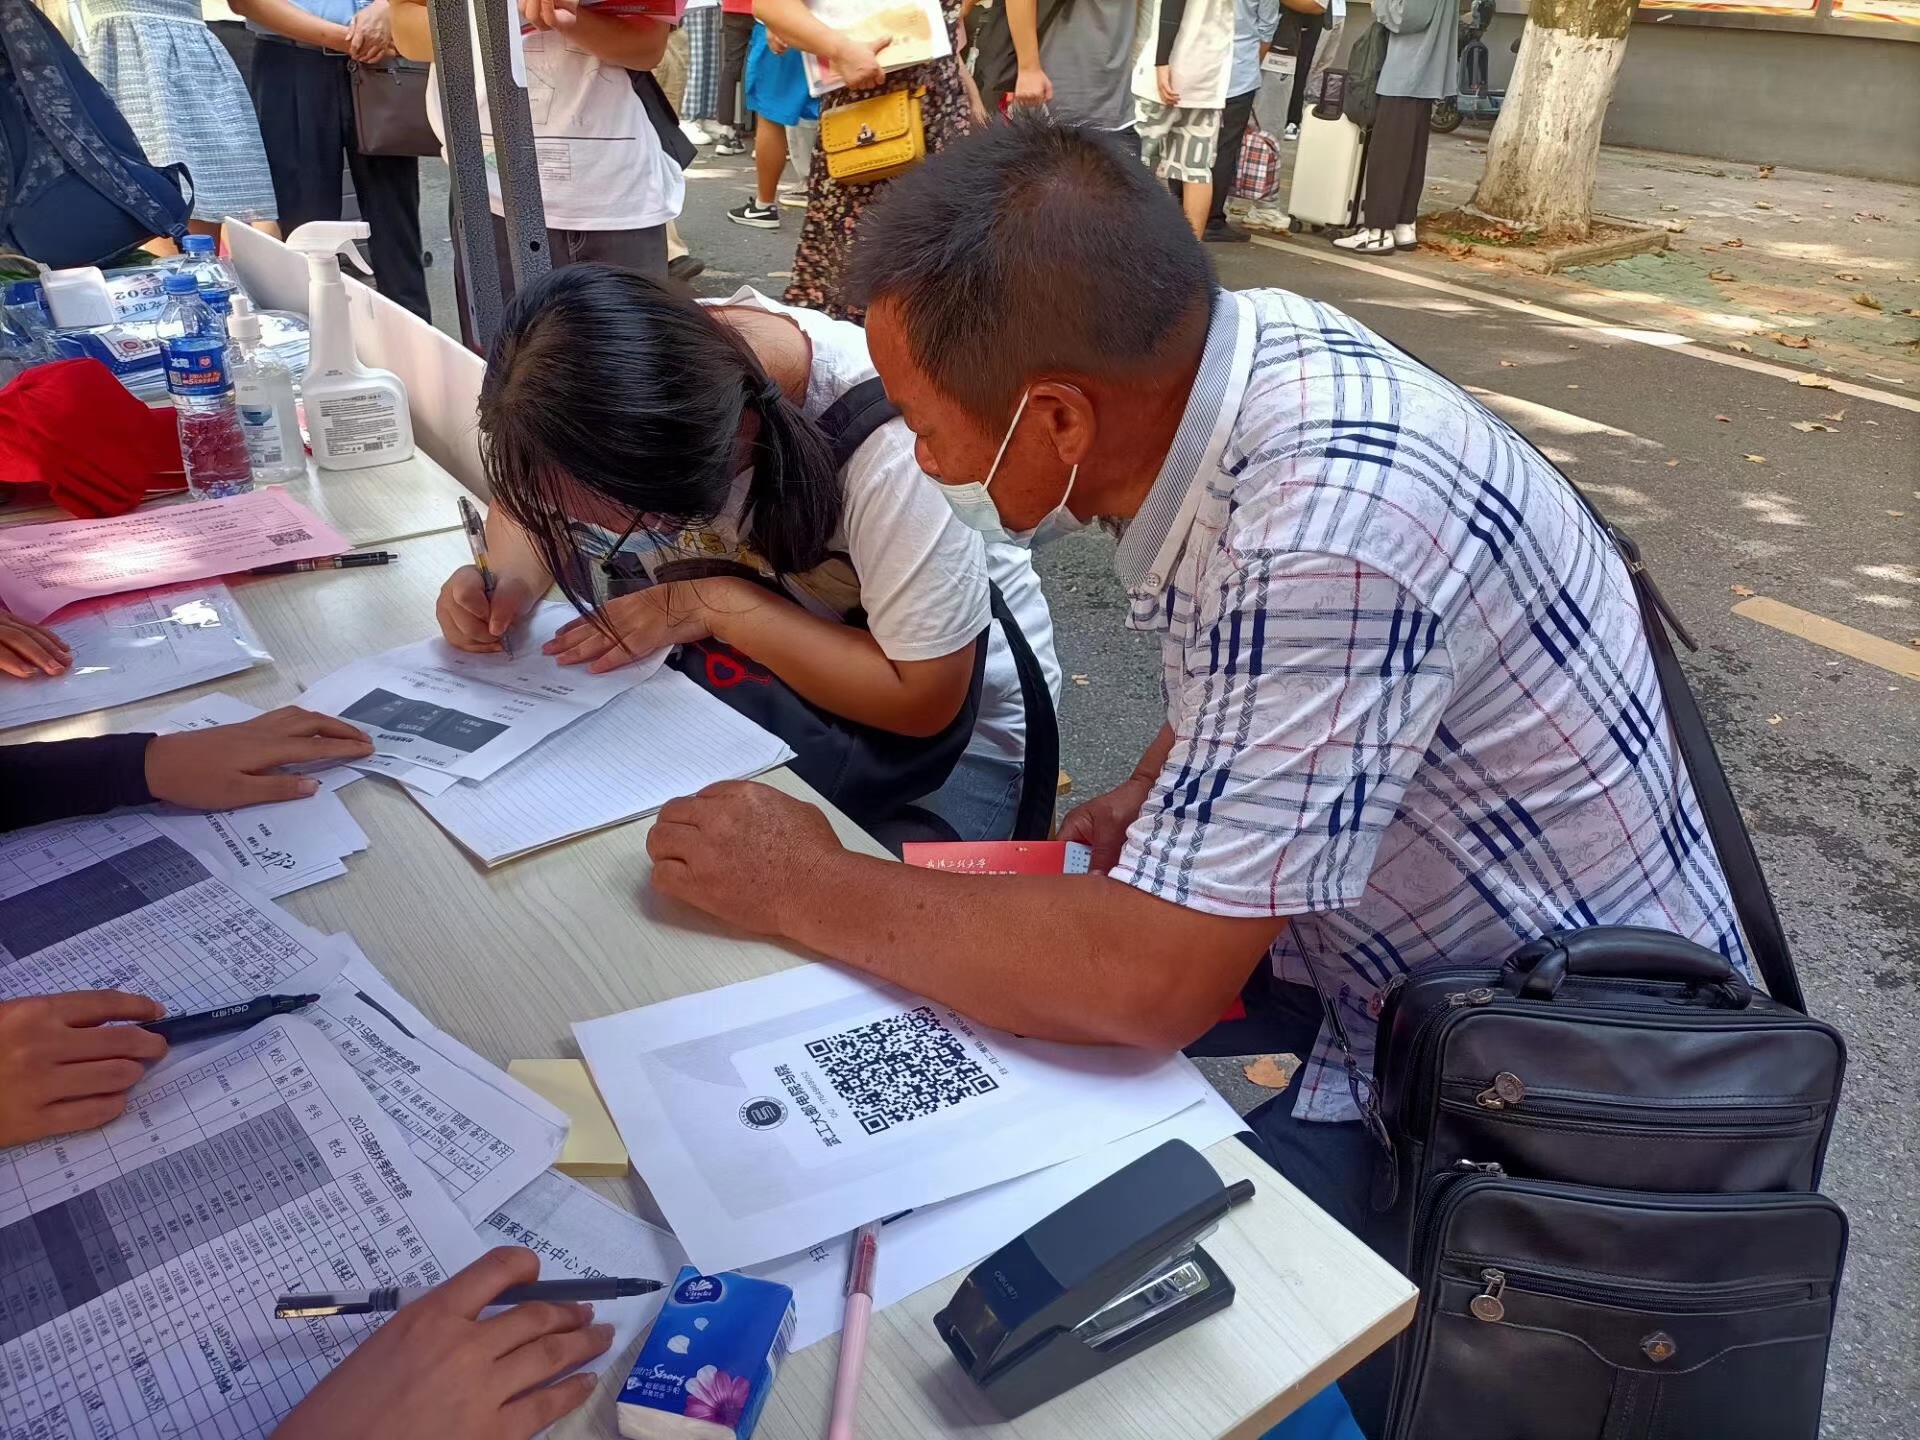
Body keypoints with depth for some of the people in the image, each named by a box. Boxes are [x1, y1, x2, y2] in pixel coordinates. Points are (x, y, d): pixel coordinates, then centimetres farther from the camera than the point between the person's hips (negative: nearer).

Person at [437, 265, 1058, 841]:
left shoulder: (889, 446, -35)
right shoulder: (619, 376, -18)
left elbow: (924, 698, -27)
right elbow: (534, 495, 3)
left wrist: (717, 605, -29)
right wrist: (508, 581, -19)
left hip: (954, 719, -5)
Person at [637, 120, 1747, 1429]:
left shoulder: (1330, 536, -36)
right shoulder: (1251, 337, -9)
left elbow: (1144, 980, -33)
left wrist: (805, 891, -21)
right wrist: (1151, 798, -5)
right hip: (1401, 939, 8)